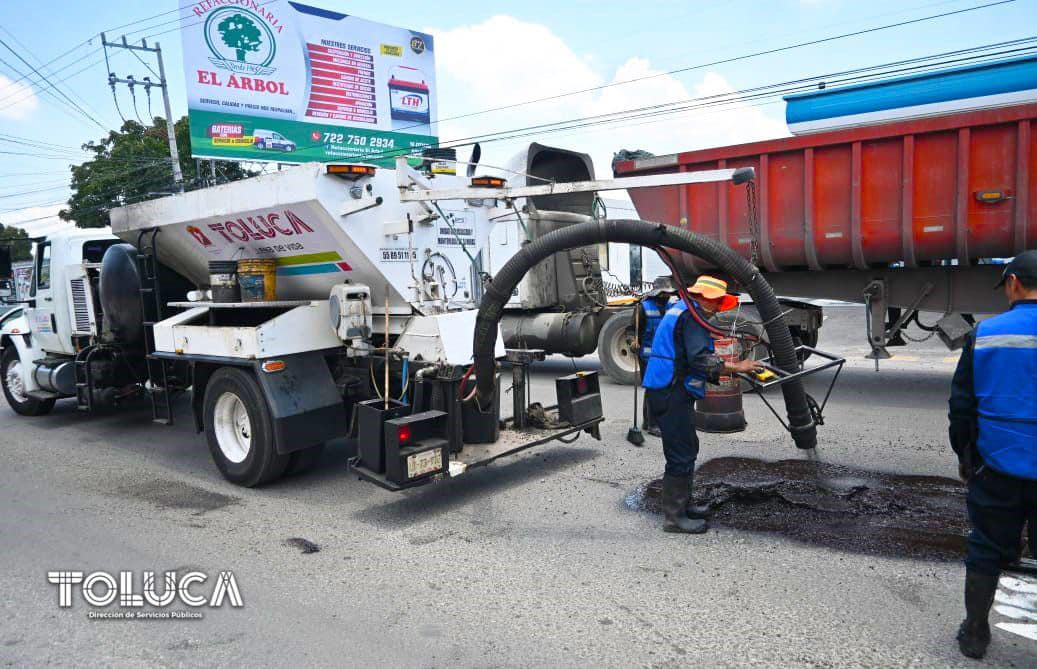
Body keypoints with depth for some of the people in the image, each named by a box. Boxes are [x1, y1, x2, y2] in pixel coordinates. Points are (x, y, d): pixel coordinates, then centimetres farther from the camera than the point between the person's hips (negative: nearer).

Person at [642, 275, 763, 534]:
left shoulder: (680, 309, 21)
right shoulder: (691, 314, -12)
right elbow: (700, 359, -23)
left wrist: (726, 366, 17)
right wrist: (736, 367, -16)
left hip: (669, 393, 11)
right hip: (672, 396, -11)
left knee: (687, 449, 21)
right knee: (681, 455, -5)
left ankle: (682, 505, 32)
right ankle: (674, 517, 4)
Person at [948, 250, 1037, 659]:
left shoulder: (985, 334, -5)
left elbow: (962, 403, 0)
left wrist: (964, 454, 13)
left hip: (997, 468, 1)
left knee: (987, 551, 14)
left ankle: (975, 634, 25)